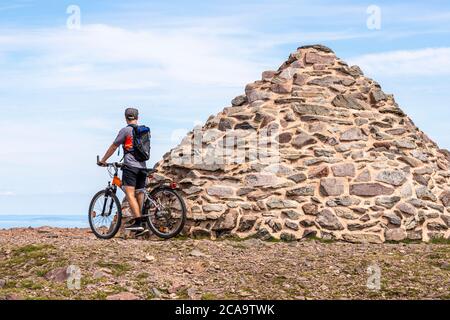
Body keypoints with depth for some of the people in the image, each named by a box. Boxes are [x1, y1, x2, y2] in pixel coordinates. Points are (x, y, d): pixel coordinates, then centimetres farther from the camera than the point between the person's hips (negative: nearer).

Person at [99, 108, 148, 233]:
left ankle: (138, 222, -22)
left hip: (130, 166, -6)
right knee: (139, 195, 10)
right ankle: (140, 225, 11)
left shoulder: (125, 130, -3)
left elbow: (113, 147, 1)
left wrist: (103, 160, 13)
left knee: (130, 194, -10)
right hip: (143, 166, 6)